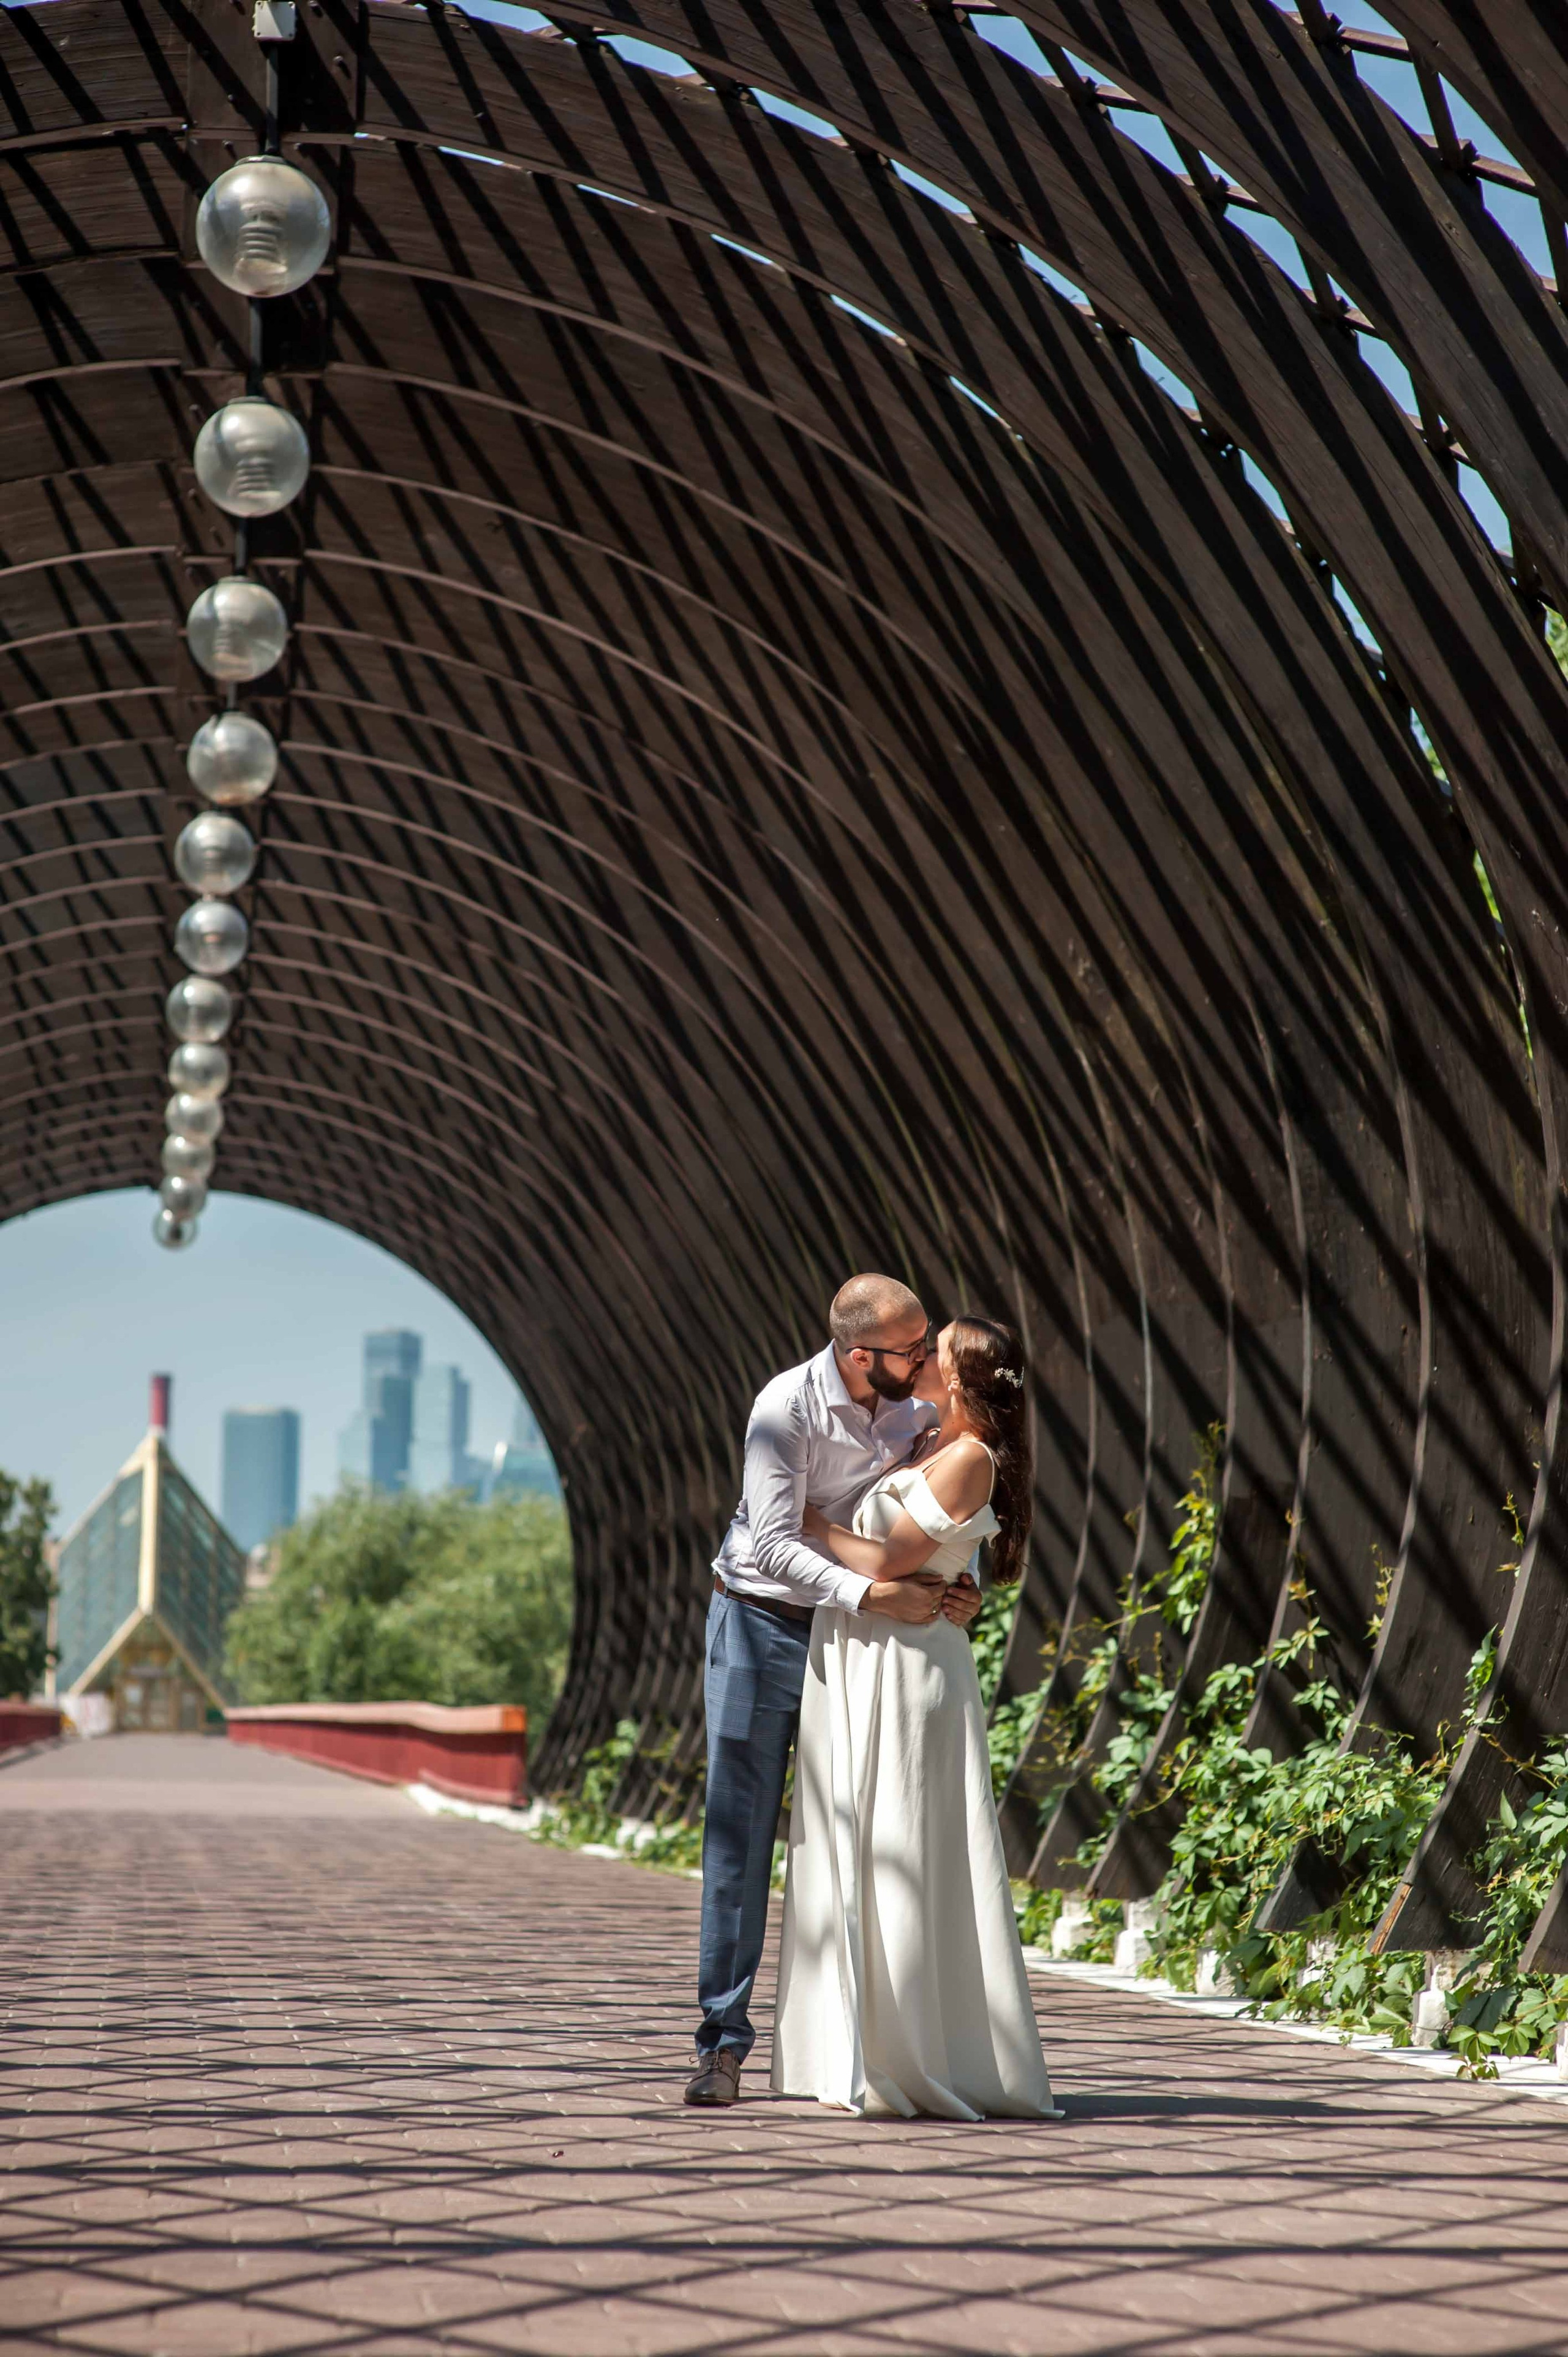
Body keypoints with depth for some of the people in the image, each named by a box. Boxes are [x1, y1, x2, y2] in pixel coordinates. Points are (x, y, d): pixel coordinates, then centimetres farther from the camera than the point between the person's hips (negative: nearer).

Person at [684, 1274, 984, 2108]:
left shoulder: (918, 1409, -4)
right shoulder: (786, 1407, -20)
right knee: (739, 1829, -5)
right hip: (761, 1626, -4)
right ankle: (723, 2040, -1)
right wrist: (873, 1595, -32)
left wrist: (959, 1590, -11)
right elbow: (773, 1545, -25)